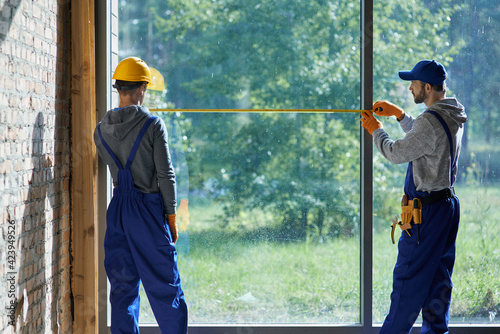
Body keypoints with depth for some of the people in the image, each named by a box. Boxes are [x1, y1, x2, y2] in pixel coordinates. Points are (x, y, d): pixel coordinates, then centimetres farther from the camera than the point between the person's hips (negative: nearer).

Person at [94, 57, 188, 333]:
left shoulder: (102, 128, 3)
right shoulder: (152, 124, -11)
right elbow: (165, 174, -10)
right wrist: (171, 216, -3)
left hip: (118, 209, 5)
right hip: (149, 207, -5)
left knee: (122, 284, 9)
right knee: (164, 284, 2)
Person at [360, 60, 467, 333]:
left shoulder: (431, 121, -21)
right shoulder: (453, 118, 10)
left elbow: (397, 153, -14)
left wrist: (376, 130, 2)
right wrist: (399, 114, 22)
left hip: (427, 211, -9)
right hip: (447, 205, 10)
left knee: (408, 277, -3)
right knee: (438, 277, 14)